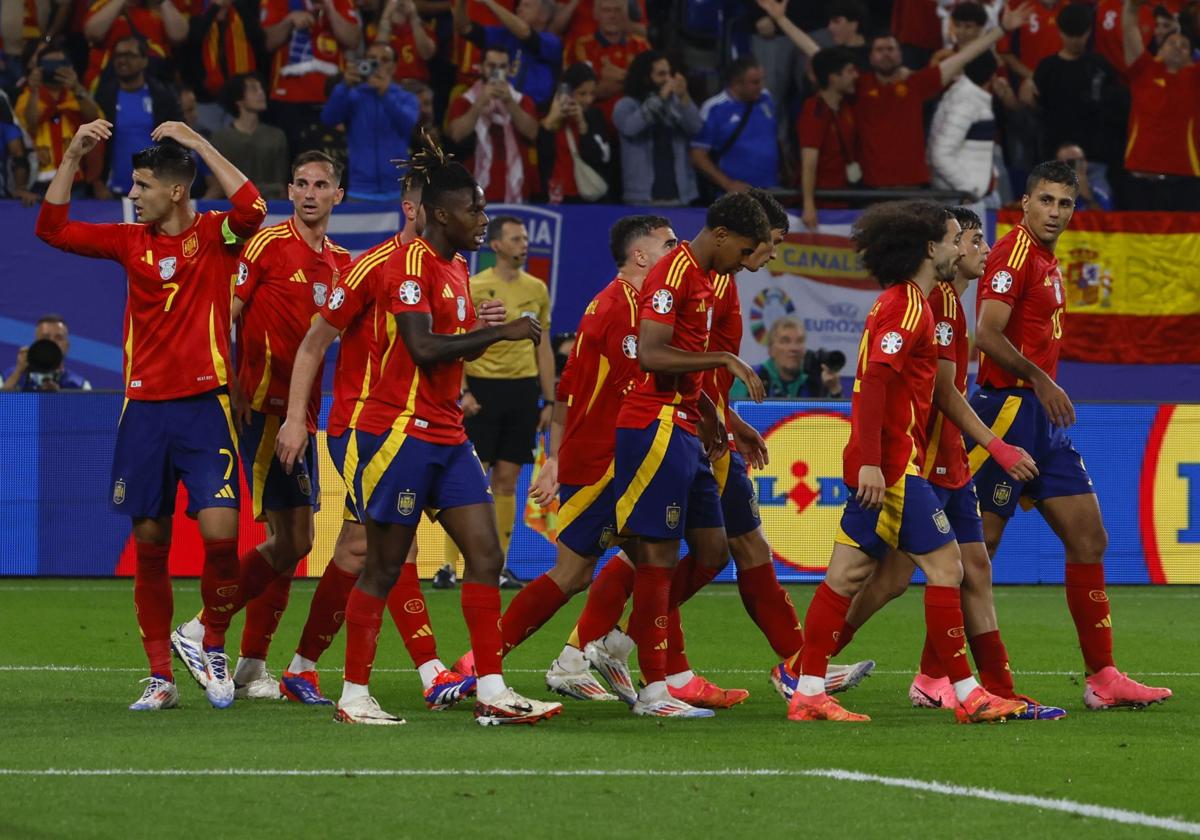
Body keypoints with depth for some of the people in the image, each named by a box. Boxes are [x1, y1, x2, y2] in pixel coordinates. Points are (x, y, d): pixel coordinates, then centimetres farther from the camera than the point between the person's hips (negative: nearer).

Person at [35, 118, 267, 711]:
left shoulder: (214, 235, -2)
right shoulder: (131, 241, 9)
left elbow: (251, 209, -23)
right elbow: (53, 229, 9)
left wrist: (198, 144, -19)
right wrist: (74, 155, 1)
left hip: (204, 406, -4)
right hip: (143, 410, 4)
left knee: (220, 533, -16)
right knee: (149, 546, 4)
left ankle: (214, 648, 6)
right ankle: (160, 677, 12)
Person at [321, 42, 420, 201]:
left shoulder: (406, 99, 7)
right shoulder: (353, 96, 7)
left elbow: (407, 124, -14)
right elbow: (328, 118, -10)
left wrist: (385, 94, -31)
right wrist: (345, 86, -27)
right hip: (360, 191, 0)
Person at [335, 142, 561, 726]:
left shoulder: (456, 268, 14)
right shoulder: (411, 263, -13)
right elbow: (422, 347, -23)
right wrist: (499, 332, -19)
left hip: (446, 436, 9)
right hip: (399, 431, -9)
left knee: (486, 556, 1)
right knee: (384, 566, -2)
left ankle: (491, 693, 2)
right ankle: (354, 695, 7)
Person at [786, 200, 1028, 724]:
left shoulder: (901, 302, 19)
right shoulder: (907, 305, -12)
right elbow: (874, 379, -21)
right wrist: (871, 462, -26)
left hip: (876, 466, 10)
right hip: (891, 465, -10)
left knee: (847, 576, 7)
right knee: (944, 565, -7)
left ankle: (807, 691, 7)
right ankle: (966, 694, -5)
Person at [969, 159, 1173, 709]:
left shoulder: (1047, 263, 17)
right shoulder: (1015, 253, -12)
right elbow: (988, 335, -21)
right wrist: (1040, 381, -18)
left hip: (1042, 418, 10)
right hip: (1009, 410, -10)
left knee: (1088, 539, 6)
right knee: (978, 547, -5)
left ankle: (1101, 677, 8)